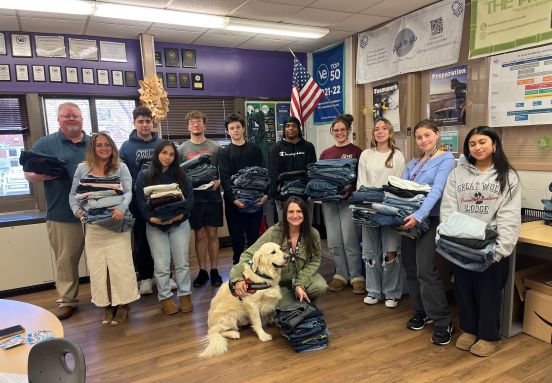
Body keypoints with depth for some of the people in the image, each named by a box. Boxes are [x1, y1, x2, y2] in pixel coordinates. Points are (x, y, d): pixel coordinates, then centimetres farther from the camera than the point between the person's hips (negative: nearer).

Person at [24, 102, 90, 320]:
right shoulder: (45, 144, 4)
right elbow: (29, 174, 0)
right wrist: (42, 175, -22)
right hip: (63, 215, -2)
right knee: (66, 260, 6)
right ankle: (67, 300, 19)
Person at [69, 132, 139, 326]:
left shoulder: (121, 167, 3)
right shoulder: (82, 168, 9)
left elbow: (128, 192, -7)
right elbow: (73, 194, 10)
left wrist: (121, 208, -25)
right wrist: (77, 210, -9)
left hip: (117, 224, -2)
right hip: (93, 226, 3)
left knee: (120, 264, -1)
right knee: (97, 266, 7)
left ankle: (123, 304, 13)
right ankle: (106, 305, 21)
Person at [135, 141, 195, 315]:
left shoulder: (180, 175, 6)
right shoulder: (144, 176, 2)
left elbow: (190, 197, -1)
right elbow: (141, 201, -5)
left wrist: (181, 214, -17)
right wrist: (152, 218, -21)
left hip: (179, 223, 1)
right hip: (155, 225, -1)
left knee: (182, 262, 4)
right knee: (161, 265, 1)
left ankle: (185, 294, 18)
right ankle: (165, 297, 16)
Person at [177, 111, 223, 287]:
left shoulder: (215, 147, 3)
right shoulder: (182, 149, 4)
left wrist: (218, 182, -13)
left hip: (212, 196, 0)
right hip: (194, 197, 1)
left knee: (212, 234, 7)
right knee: (199, 235, 8)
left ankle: (214, 271, 18)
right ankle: (202, 271, 20)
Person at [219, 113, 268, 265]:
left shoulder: (255, 149, 9)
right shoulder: (225, 153, 5)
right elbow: (225, 178, -5)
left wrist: (265, 193, -13)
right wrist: (233, 198, -19)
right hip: (233, 201, -1)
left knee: (254, 235, 7)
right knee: (237, 237, 6)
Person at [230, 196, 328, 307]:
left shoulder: (313, 234, -13)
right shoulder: (274, 233, -21)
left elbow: (314, 260, -7)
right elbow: (249, 255, -23)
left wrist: (300, 284, -21)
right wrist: (238, 278, -40)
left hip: (304, 276, 1)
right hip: (280, 282, -1)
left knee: (321, 287, -26)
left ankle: (307, 304, 8)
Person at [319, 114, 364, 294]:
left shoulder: (357, 152, -1)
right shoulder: (325, 154, 13)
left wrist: (349, 189, -18)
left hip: (349, 200, -4)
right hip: (329, 200, 5)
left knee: (349, 240, -4)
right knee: (333, 241, 7)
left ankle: (357, 276, 12)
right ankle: (341, 274, 22)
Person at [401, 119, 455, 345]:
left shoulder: (446, 159, -5)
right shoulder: (413, 162, 16)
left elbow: (436, 190, -19)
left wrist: (419, 215, -31)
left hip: (429, 220, -7)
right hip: (408, 219, 7)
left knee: (426, 270, -12)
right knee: (411, 269, 10)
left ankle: (442, 322, 1)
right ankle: (421, 312, 25)